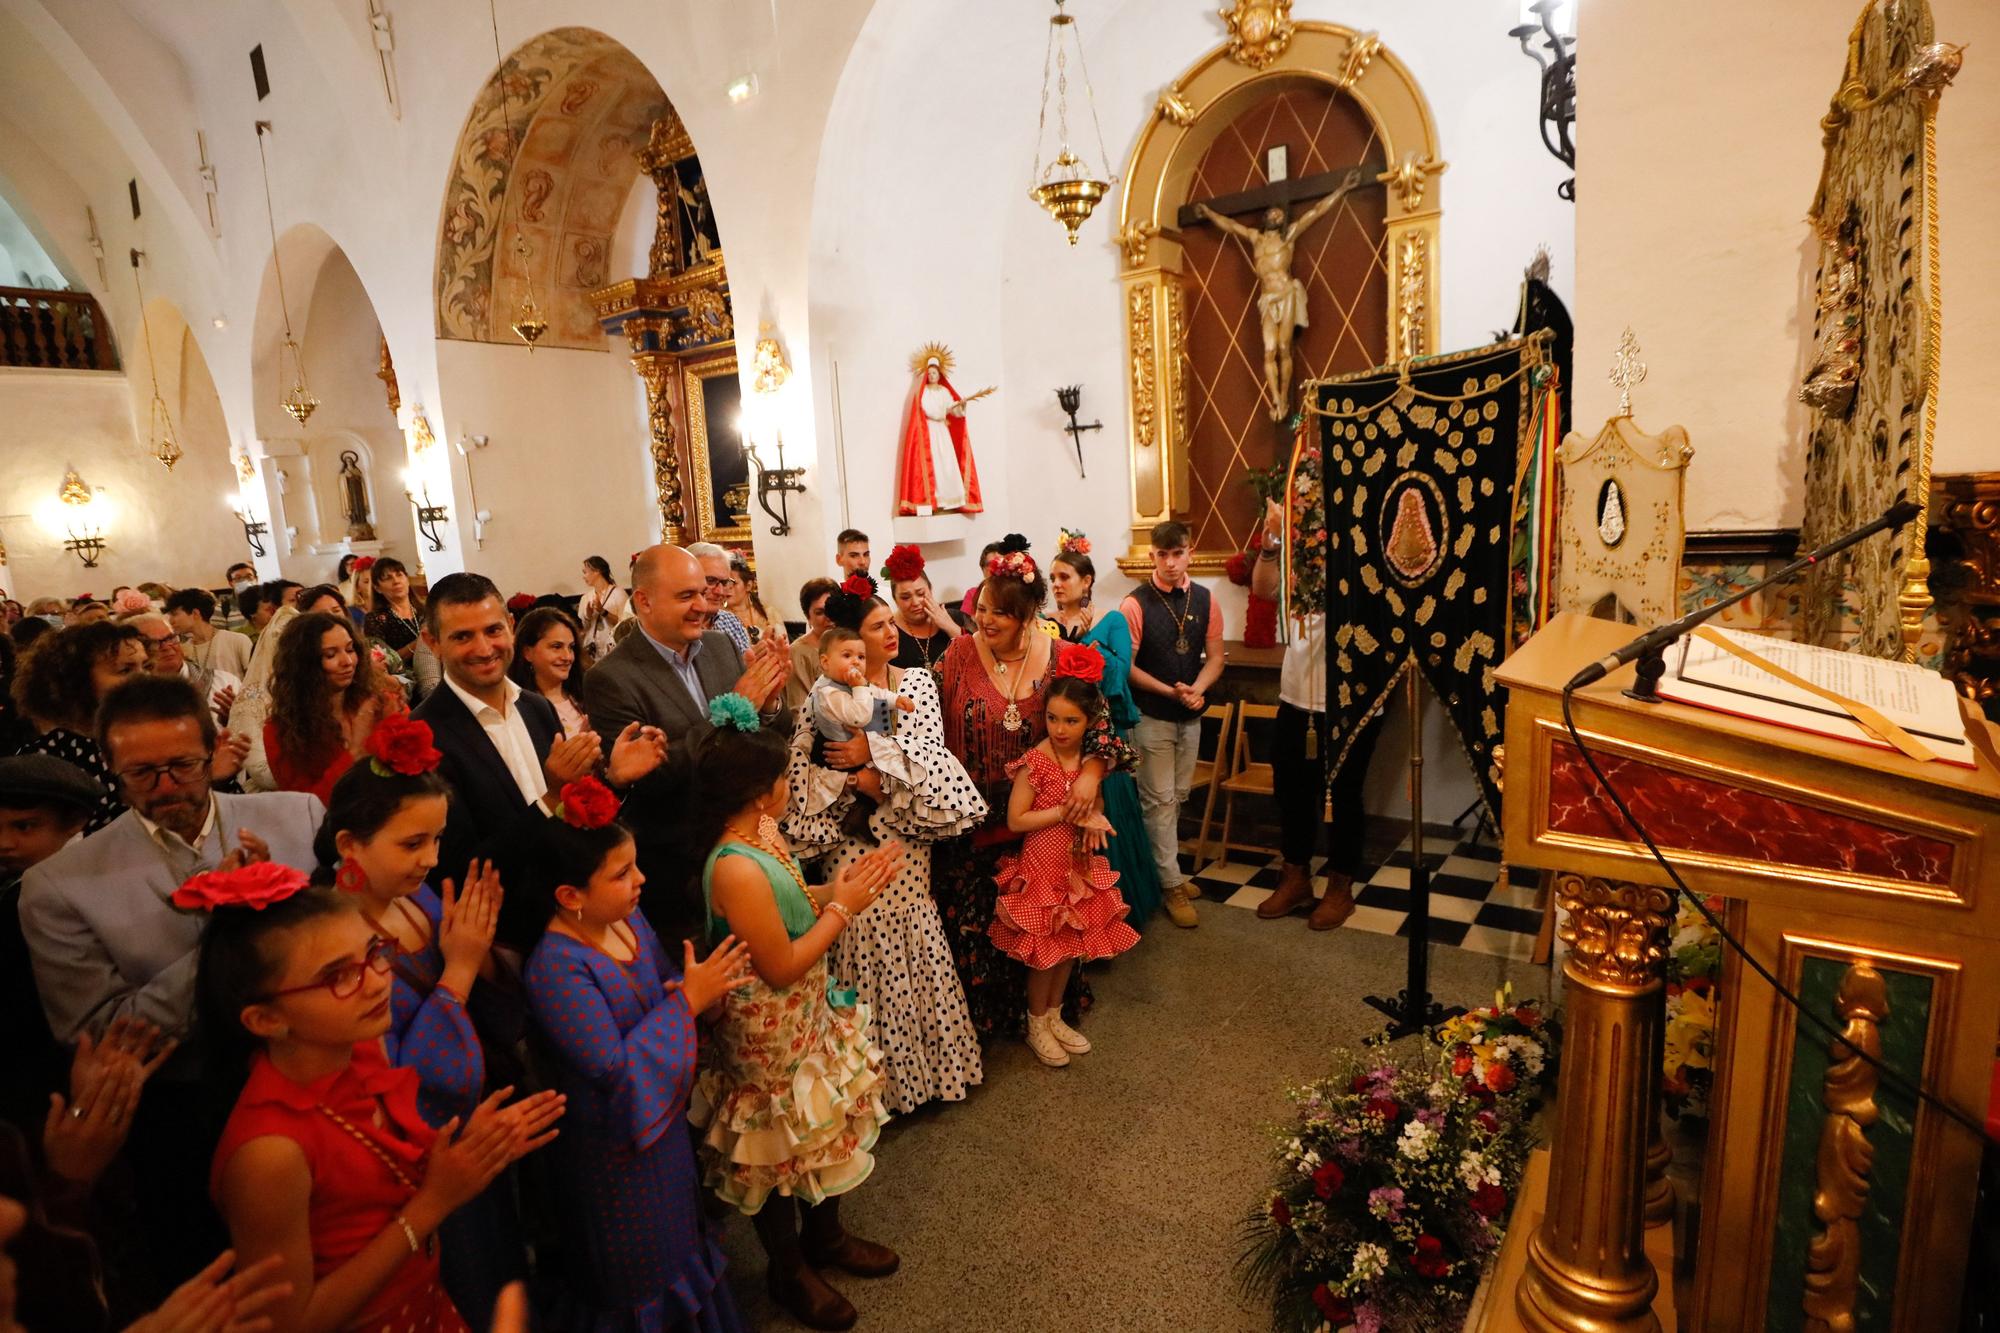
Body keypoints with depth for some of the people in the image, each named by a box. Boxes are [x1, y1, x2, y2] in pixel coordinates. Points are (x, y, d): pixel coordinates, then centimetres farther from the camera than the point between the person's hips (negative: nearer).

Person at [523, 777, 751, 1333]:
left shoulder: (628, 918, -7)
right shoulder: (556, 968, -30)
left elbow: (665, 988, 7)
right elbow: (615, 1067, -30)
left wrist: (706, 986, -15)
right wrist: (688, 999, -28)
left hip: (664, 1119, 7)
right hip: (616, 1147, -7)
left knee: (679, 1235, 28)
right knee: (643, 1266, 16)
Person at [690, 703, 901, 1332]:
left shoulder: (764, 830, -7)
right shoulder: (737, 868, -34)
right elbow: (781, 968, -26)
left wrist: (839, 887, -8)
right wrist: (842, 907, -20)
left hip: (809, 1011, 8)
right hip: (770, 1031, -8)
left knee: (827, 1126, 26)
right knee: (784, 1149, 16)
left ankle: (825, 1236, 51)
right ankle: (789, 1272, 43)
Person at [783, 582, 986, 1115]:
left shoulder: (918, 681, 4)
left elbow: (930, 746, -8)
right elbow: (802, 770, -8)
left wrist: (873, 754, -17)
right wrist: (858, 782, -16)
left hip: (906, 835, 2)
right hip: (852, 837, -2)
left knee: (913, 932, 7)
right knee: (868, 935, 0)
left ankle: (929, 1056, 26)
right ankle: (882, 1069, 18)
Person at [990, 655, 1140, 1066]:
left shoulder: (1091, 758, -2)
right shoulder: (1035, 762, -20)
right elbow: (1016, 820, -20)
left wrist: (1092, 817, -9)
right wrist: (1066, 811, -24)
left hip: (1079, 866, 5)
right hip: (1042, 867, -5)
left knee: (1071, 945, 15)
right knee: (1046, 950, 6)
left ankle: (1054, 1017, 36)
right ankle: (1036, 1026, 28)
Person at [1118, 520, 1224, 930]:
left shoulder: (1204, 600, 0)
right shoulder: (1135, 604, -13)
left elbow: (1215, 657, 2)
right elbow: (1126, 666, -12)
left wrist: (1197, 689, -17)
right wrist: (1171, 691, -20)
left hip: (1191, 715, 5)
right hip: (1151, 716, -5)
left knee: (1178, 797, 15)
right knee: (1160, 800, 1)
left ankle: (1162, 867, 31)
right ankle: (1171, 885, 10)